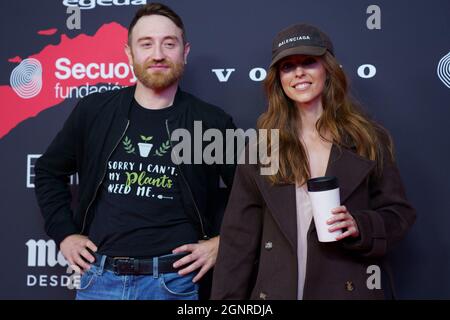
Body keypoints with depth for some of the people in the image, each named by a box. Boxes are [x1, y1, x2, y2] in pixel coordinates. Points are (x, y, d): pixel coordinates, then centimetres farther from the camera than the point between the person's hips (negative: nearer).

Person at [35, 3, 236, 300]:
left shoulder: (212, 122, -4)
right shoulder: (94, 110, 1)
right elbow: (49, 172, 14)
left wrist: (221, 241, -2)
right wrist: (64, 233, 7)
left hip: (175, 281, -1)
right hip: (99, 278, 2)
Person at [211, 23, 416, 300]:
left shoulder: (369, 139, -1)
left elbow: (399, 213, 3)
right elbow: (239, 235, -1)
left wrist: (359, 227, -17)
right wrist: (227, 297, -3)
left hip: (350, 289, 0)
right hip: (276, 289, 1)